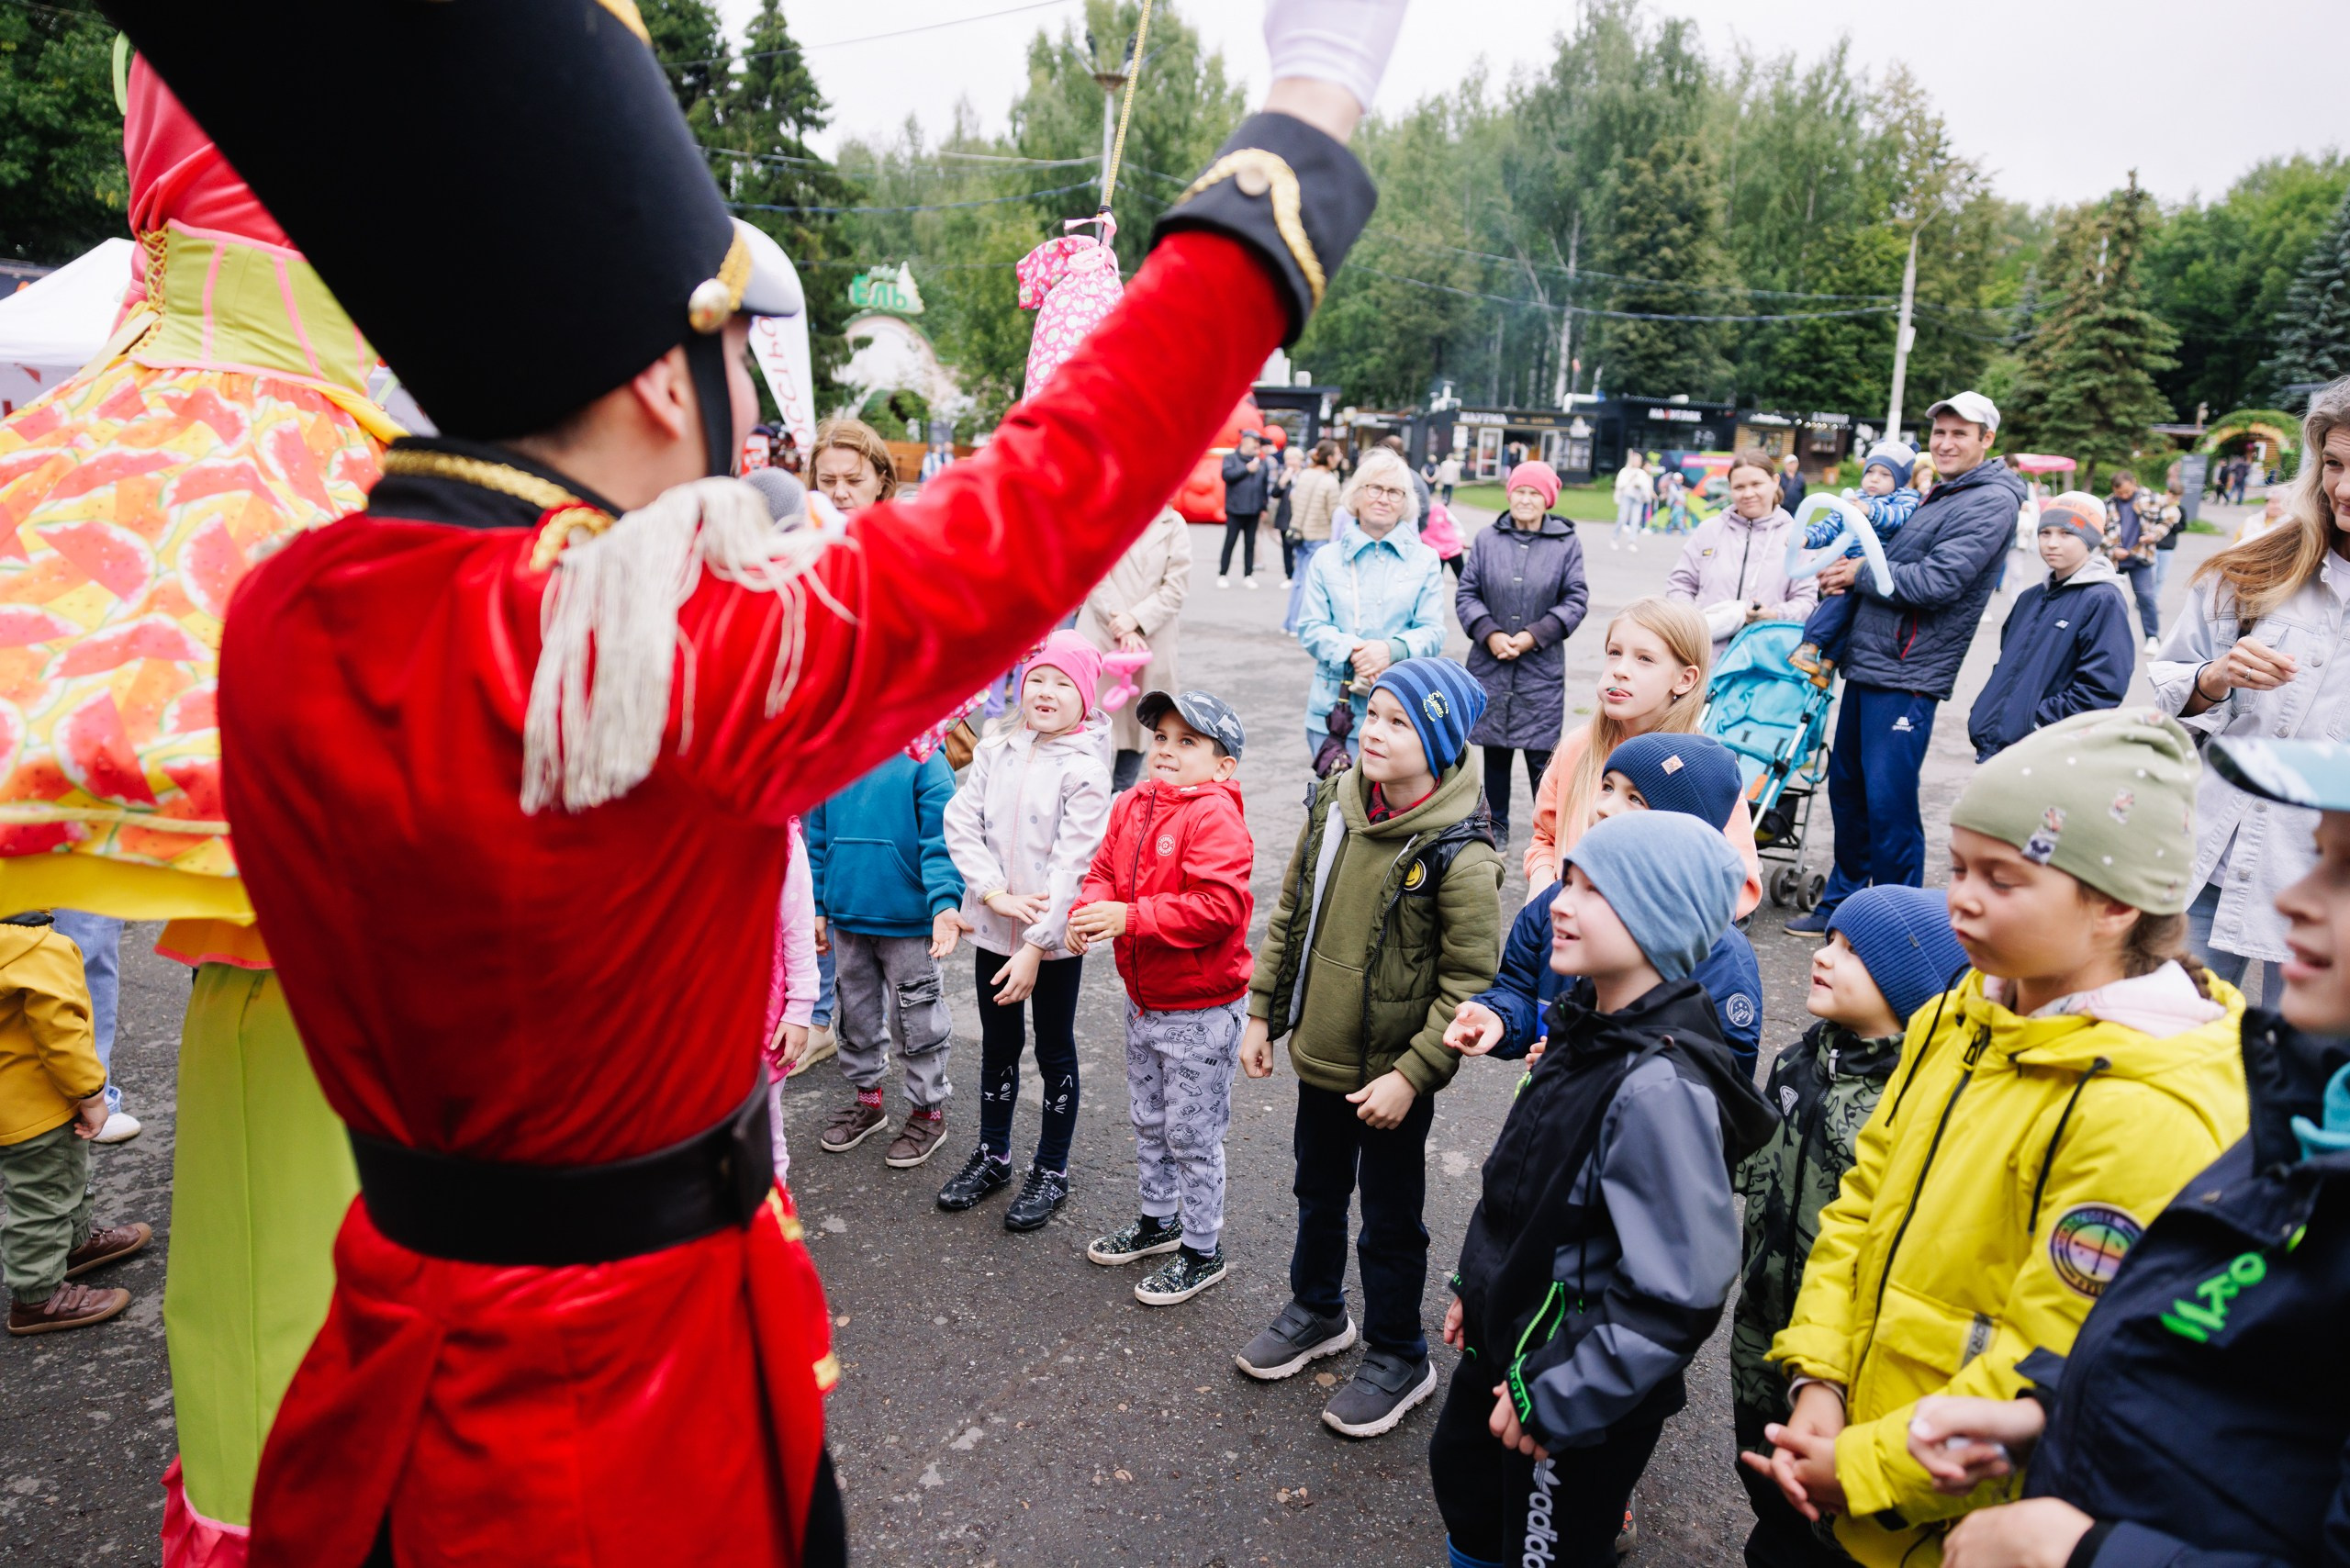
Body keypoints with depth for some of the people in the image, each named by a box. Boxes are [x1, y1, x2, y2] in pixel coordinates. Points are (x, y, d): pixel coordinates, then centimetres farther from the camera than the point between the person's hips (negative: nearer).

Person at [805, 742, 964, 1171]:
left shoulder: (924, 761, -11)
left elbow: (938, 842, -16)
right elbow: (817, 838, 9)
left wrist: (944, 903, -28)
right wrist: (818, 906, 8)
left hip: (907, 921, -5)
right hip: (847, 916, 5)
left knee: (916, 1019, 6)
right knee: (856, 1014, 19)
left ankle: (927, 1110, 25)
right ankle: (866, 1100, 39)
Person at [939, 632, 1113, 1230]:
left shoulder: (1085, 770, -13)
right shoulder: (995, 751, 0)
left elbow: (1070, 865, -17)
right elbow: (961, 824, -3)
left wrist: (1035, 947, -20)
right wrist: (996, 894, -15)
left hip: (1054, 936, -4)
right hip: (993, 929, 4)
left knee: (1054, 1050, 11)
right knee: (998, 1045, 18)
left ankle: (1051, 1170, 28)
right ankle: (993, 1155, 37)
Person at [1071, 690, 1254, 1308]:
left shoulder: (1215, 816, -21)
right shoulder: (1132, 805, 3)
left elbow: (1218, 906, -30)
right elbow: (1105, 870, 8)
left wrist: (1128, 916, -29)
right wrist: (1089, 912, -15)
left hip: (1200, 1013, -8)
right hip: (1142, 1002, 8)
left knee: (1192, 1137, 5)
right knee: (1149, 1124, 24)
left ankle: (1203, 1251, 24)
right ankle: (1158, 1222, 44)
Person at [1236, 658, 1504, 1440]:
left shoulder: (1460, 855, -23)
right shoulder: (1335, 803, -4)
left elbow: (1469, 985, -19)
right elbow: (1291, 913, 6)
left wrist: (1410, 1075, -20)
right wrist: (1262, 1012, 7)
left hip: (1391, 1075, -6)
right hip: (1318, 1054, 6)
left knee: (1390, 1220, 12)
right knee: (1318, 1193, 25)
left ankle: (1398, 1357, 34)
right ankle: (1317, 1311, 49)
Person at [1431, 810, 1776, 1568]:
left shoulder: (1661, 1085, -31)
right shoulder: (1587, 1028, -3)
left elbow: (1678, 1294, -31)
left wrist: (1553, 1396, -23)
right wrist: (1475, 1286, 16)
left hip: (1579, 1404, -8)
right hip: (1506, 1344, 8)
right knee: (1460, 1476, 28)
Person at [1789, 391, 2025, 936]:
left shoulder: (1991, 501, -9)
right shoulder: (1934, 495, 19)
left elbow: (1936, 583, -20)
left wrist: (1861, 572, -8)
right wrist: (1847, 574, 1)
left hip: (1906, 676, -9)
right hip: (1865, 665, 9)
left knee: (1888, 801, -6)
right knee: (1846, 784, 16)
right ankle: (1844, 901, 29)